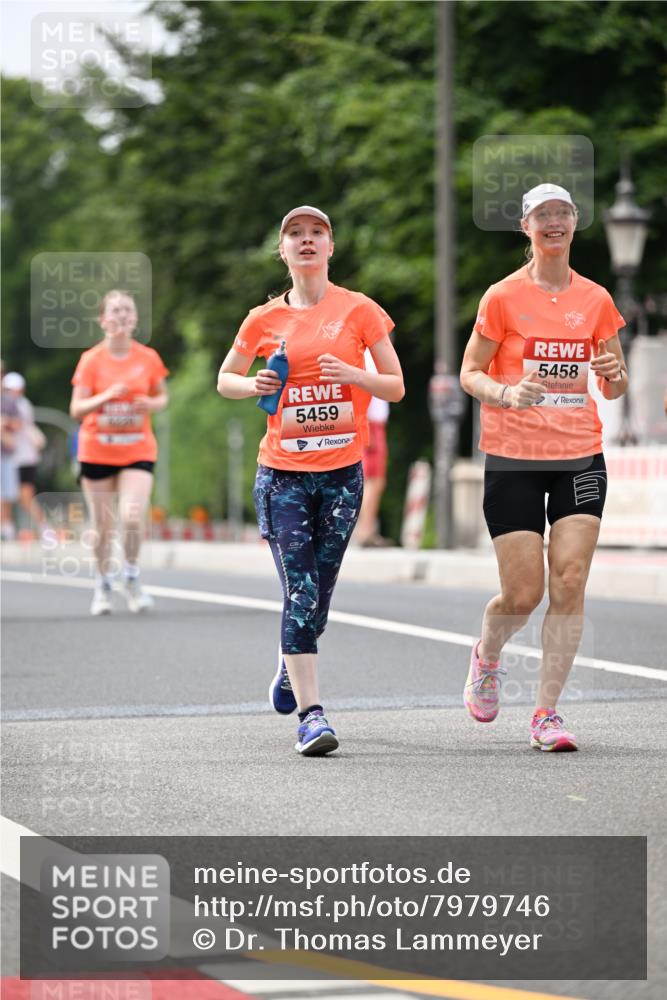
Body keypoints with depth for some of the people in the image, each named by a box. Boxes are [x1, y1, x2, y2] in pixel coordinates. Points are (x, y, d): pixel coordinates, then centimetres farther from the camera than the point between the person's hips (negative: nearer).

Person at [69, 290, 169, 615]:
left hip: (138, 451, 0)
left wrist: (151, 404, -10)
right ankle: (103, 586, 25)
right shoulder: (91, 360, -5)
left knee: (133, 517, -18)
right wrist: (107, 396, -24)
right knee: (103, 526, 4)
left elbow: (162, 397, 14)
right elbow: (76, 410, -7)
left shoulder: (148, 358, 0)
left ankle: (132, 578, 6)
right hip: (97, 451, 0)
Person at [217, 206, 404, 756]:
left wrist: (352, 374, -15)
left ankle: (291, 662, 40)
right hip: (282, 472, 0)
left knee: (320, 593, 8)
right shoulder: (265, 319, 5)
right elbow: (225, 379, 17)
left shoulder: (359, 310, 1)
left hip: (342, 471, 1)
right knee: (300, 592, -11)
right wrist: (253, 385, -5)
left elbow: (396, 386, 3)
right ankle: (311, 714, -11)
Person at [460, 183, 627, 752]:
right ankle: (486, 657, 30)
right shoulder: (503, 298, -2)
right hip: (513, 459, -2)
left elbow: (613, 389, 14)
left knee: (570, 585, -9)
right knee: (523, 595, -5)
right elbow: (469, 374, 1)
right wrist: (506, 393, -19)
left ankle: (547, 713, -1)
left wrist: (614, 377, -10)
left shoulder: (595, 300, 7)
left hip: (580, 456, 2)